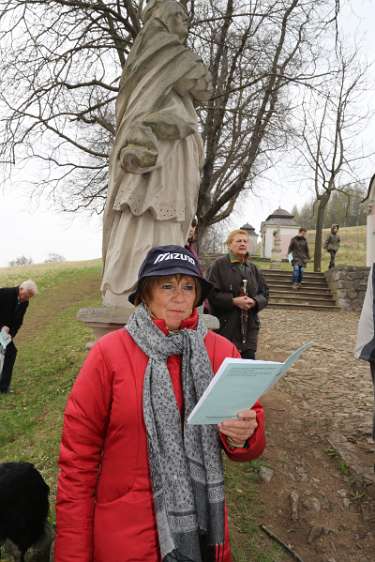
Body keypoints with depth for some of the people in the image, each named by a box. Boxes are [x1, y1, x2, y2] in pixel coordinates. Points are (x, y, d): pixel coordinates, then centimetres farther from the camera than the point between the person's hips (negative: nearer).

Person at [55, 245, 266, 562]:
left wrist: (243, 437, -21)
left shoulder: (222, 351, -5)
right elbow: (78, 458, -8)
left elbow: (249, 440, 1)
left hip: (205, 526, 3)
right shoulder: (109, 353, -13)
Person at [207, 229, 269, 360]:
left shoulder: (253, 268, 12)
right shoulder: (219, 265, -5)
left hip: (249, 327, 5)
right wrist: (233, 301, -19)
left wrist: (254, 302, -10)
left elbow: (264, 294, 11)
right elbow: (211, 293, -11)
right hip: (224, 327, -5)